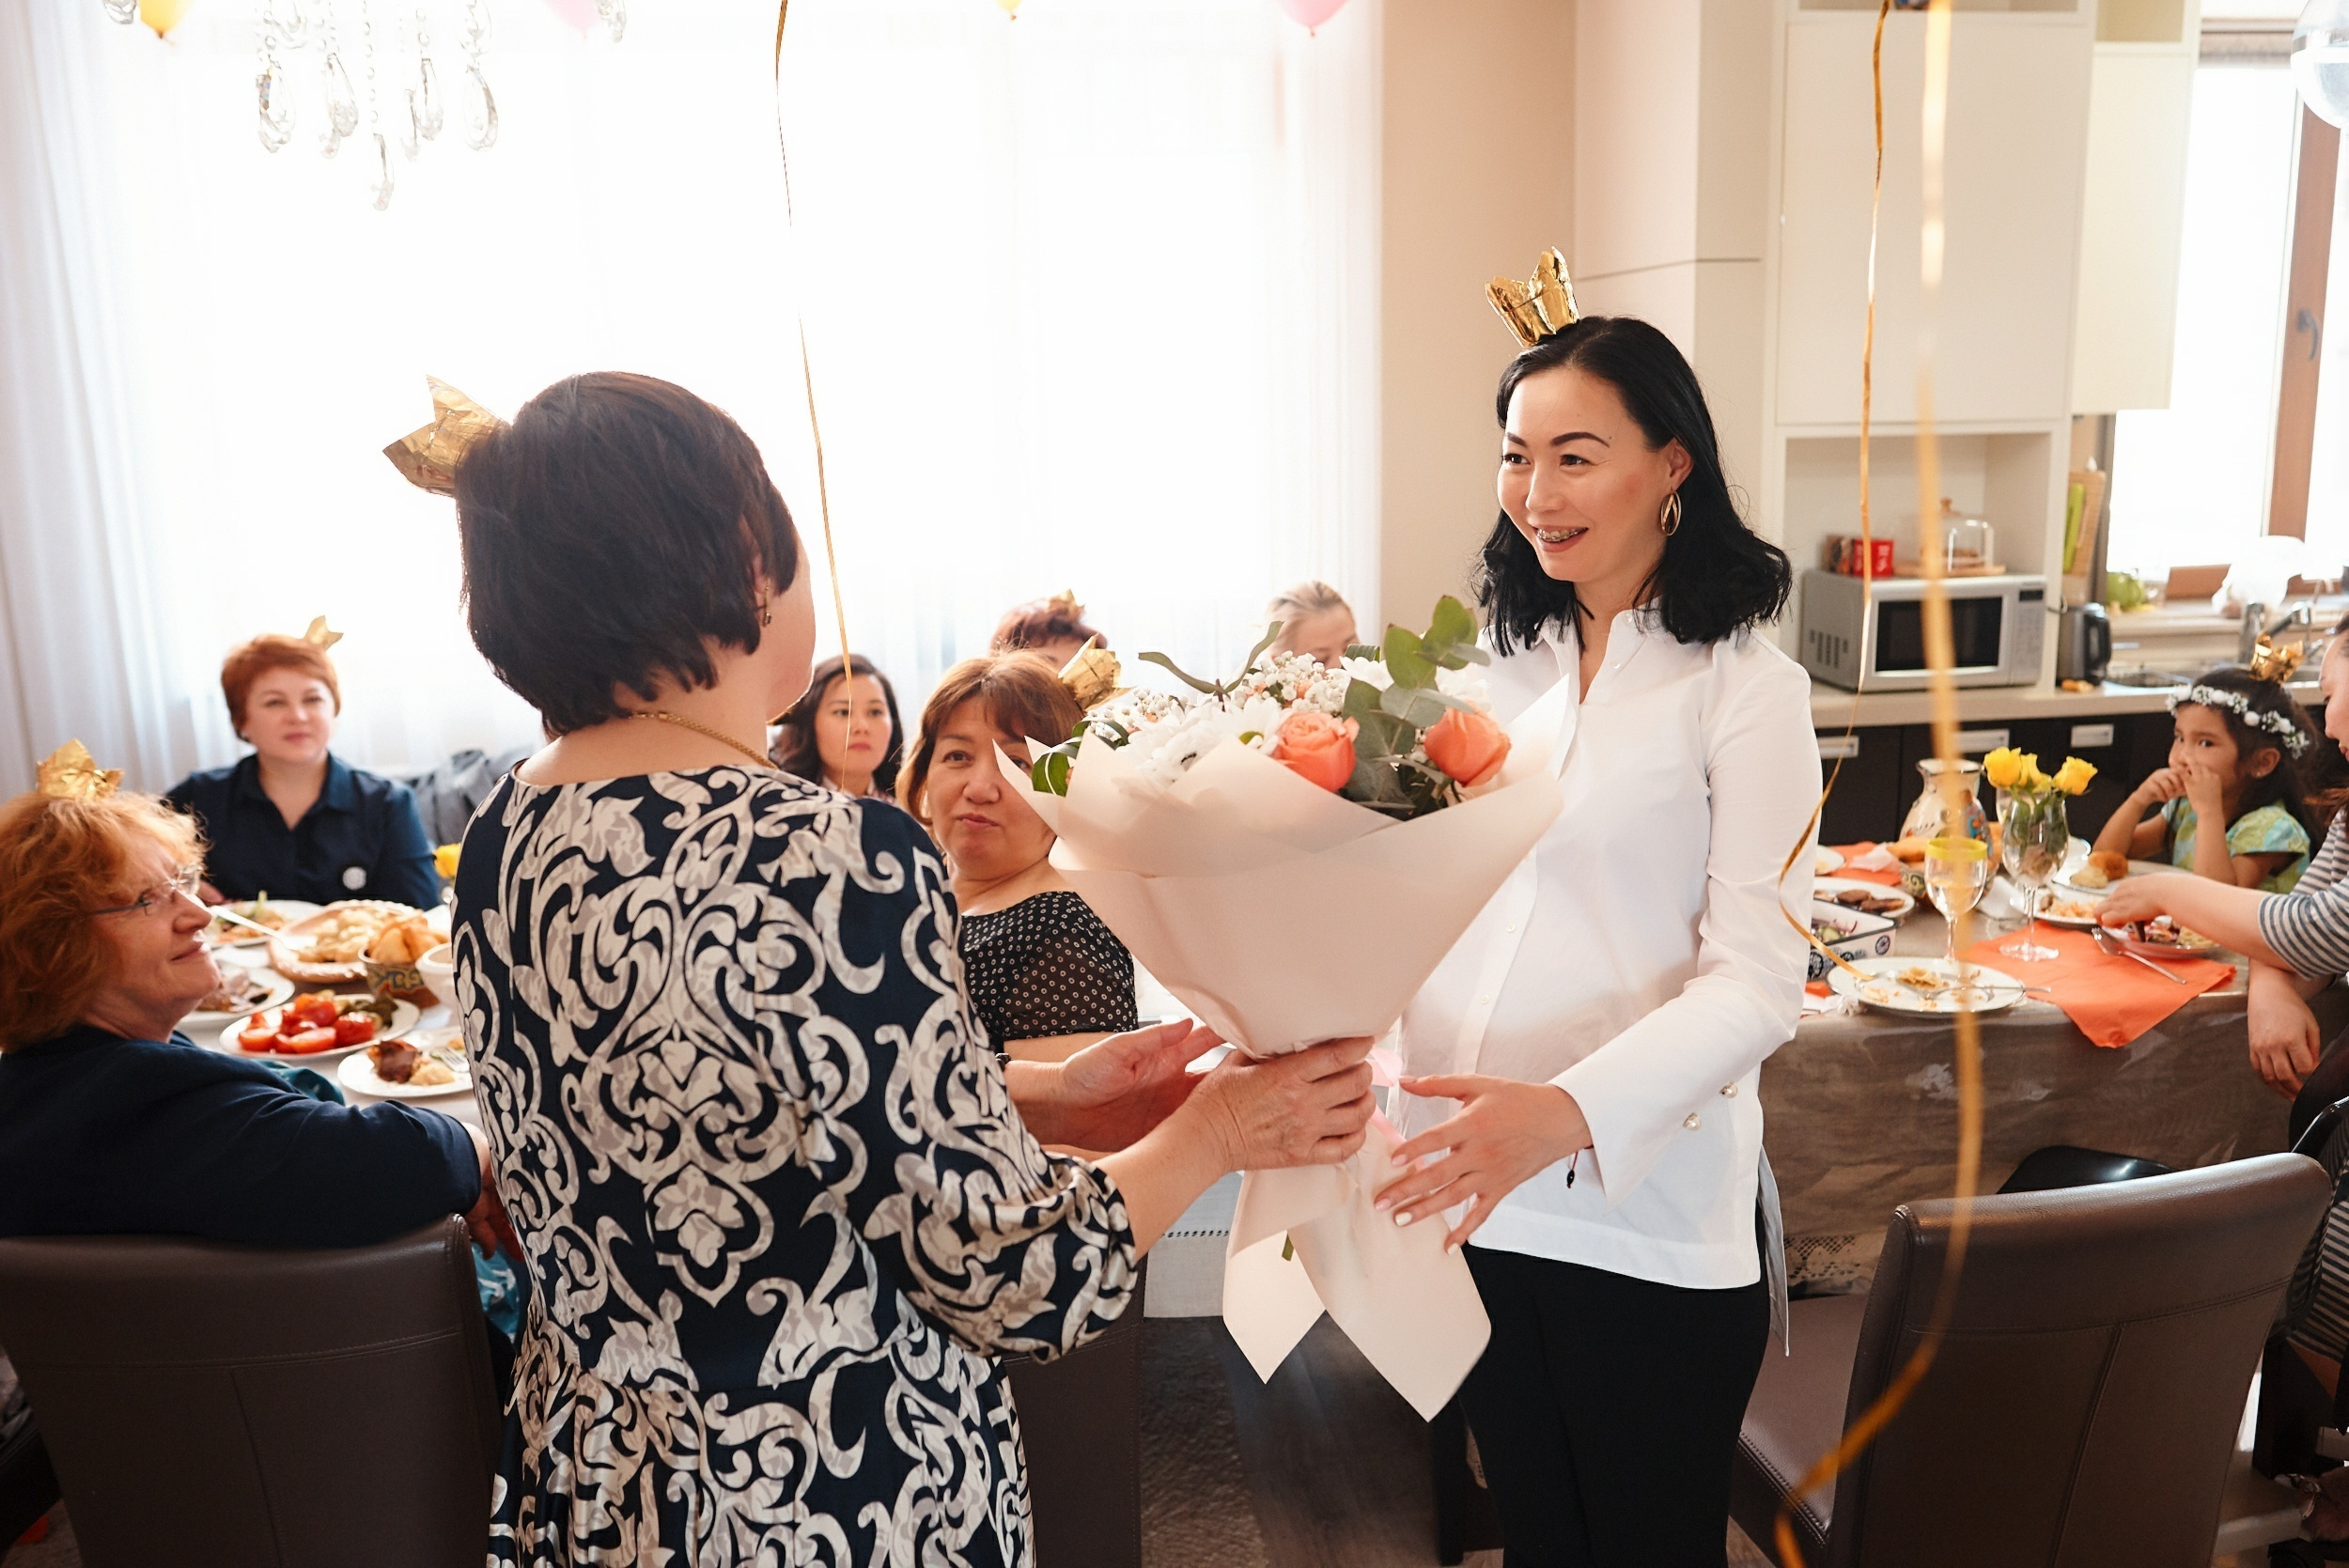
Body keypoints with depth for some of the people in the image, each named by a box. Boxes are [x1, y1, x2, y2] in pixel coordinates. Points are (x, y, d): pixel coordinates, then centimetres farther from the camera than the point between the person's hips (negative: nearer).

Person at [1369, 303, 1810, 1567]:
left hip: (1647, 1214, -4)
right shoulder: (1506, 666, 9)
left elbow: (1755, 983, -16)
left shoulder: (1743, 688, -8)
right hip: (1472, 1192, 5)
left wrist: (1569, 1112, -32)